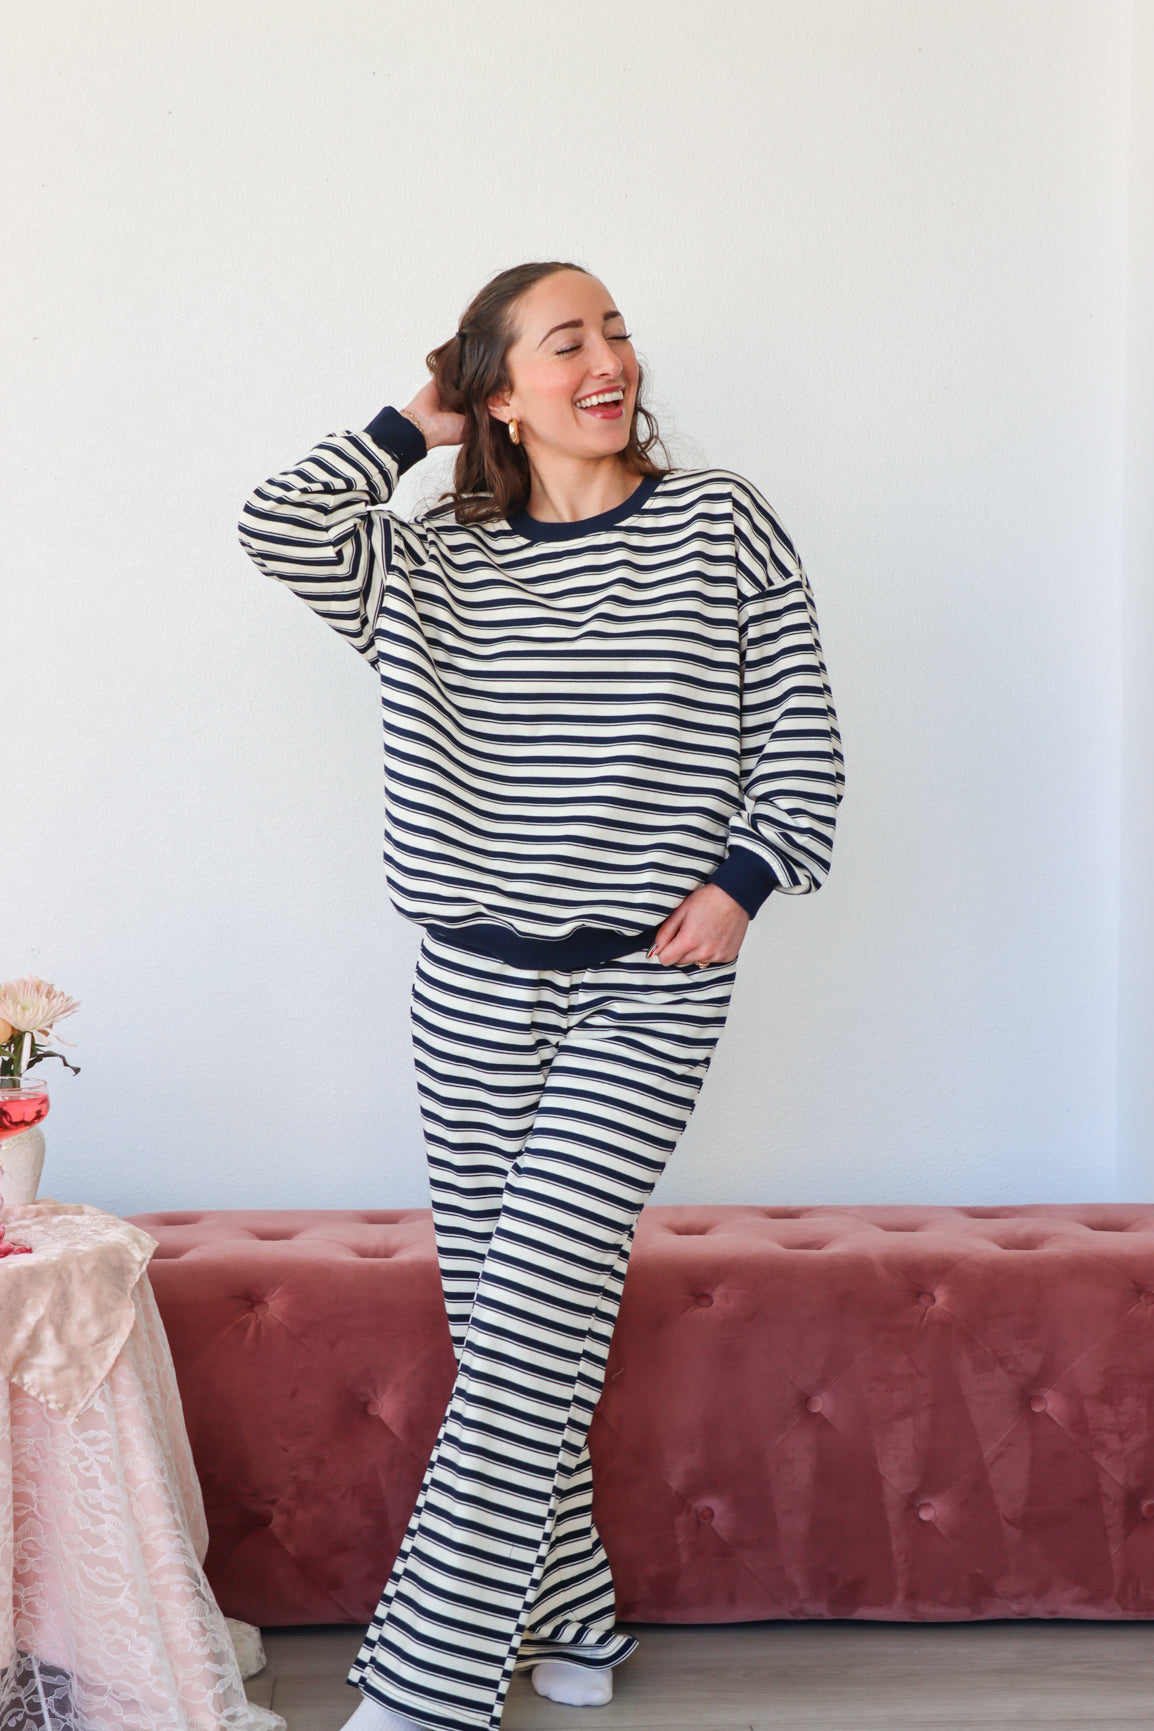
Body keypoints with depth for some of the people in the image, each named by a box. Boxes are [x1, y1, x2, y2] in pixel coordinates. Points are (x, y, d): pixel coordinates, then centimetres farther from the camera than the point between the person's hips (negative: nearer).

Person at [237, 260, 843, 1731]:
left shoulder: (720, 523, 3)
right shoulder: (437, 562, 8)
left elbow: (801, 730, 4)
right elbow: (276, 525, -6)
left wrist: (747, 875, -9)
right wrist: (414, 428, 6)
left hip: (646, 992, -3)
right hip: (474, 983, 3)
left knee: (528, 1326, -8)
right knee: (500, 1319, 8)